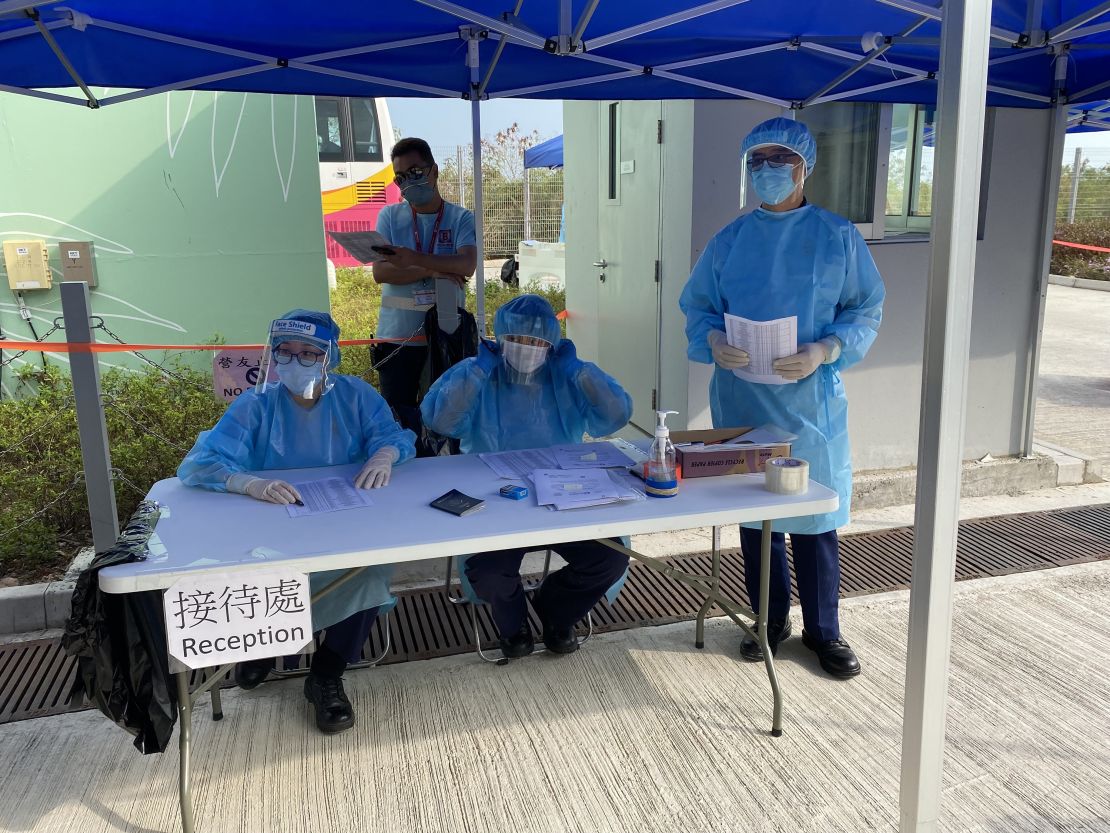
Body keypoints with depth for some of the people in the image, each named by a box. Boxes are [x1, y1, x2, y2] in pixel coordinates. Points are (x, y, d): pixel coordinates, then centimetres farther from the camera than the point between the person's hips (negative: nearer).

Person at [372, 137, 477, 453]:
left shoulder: (461, 218, 3)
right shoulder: (389, 216, 7)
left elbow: (467, 265, -16)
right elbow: (381, 272, -5)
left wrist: (415, 259, -29)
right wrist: (433, 271, -16)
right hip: (396, 338, 1)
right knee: (399, 423, 5)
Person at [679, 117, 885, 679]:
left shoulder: (836, 236, 0)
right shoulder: (730, 240, 6)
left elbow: (866, 309, 0)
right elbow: (696, 305, 8)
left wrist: (826, 350, -17)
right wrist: (713, 340, -13)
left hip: (810, 398, -2)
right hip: (742, 399, 2)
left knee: (816, 514, 5)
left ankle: (823, 630, 24)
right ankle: (770, 622, 30)